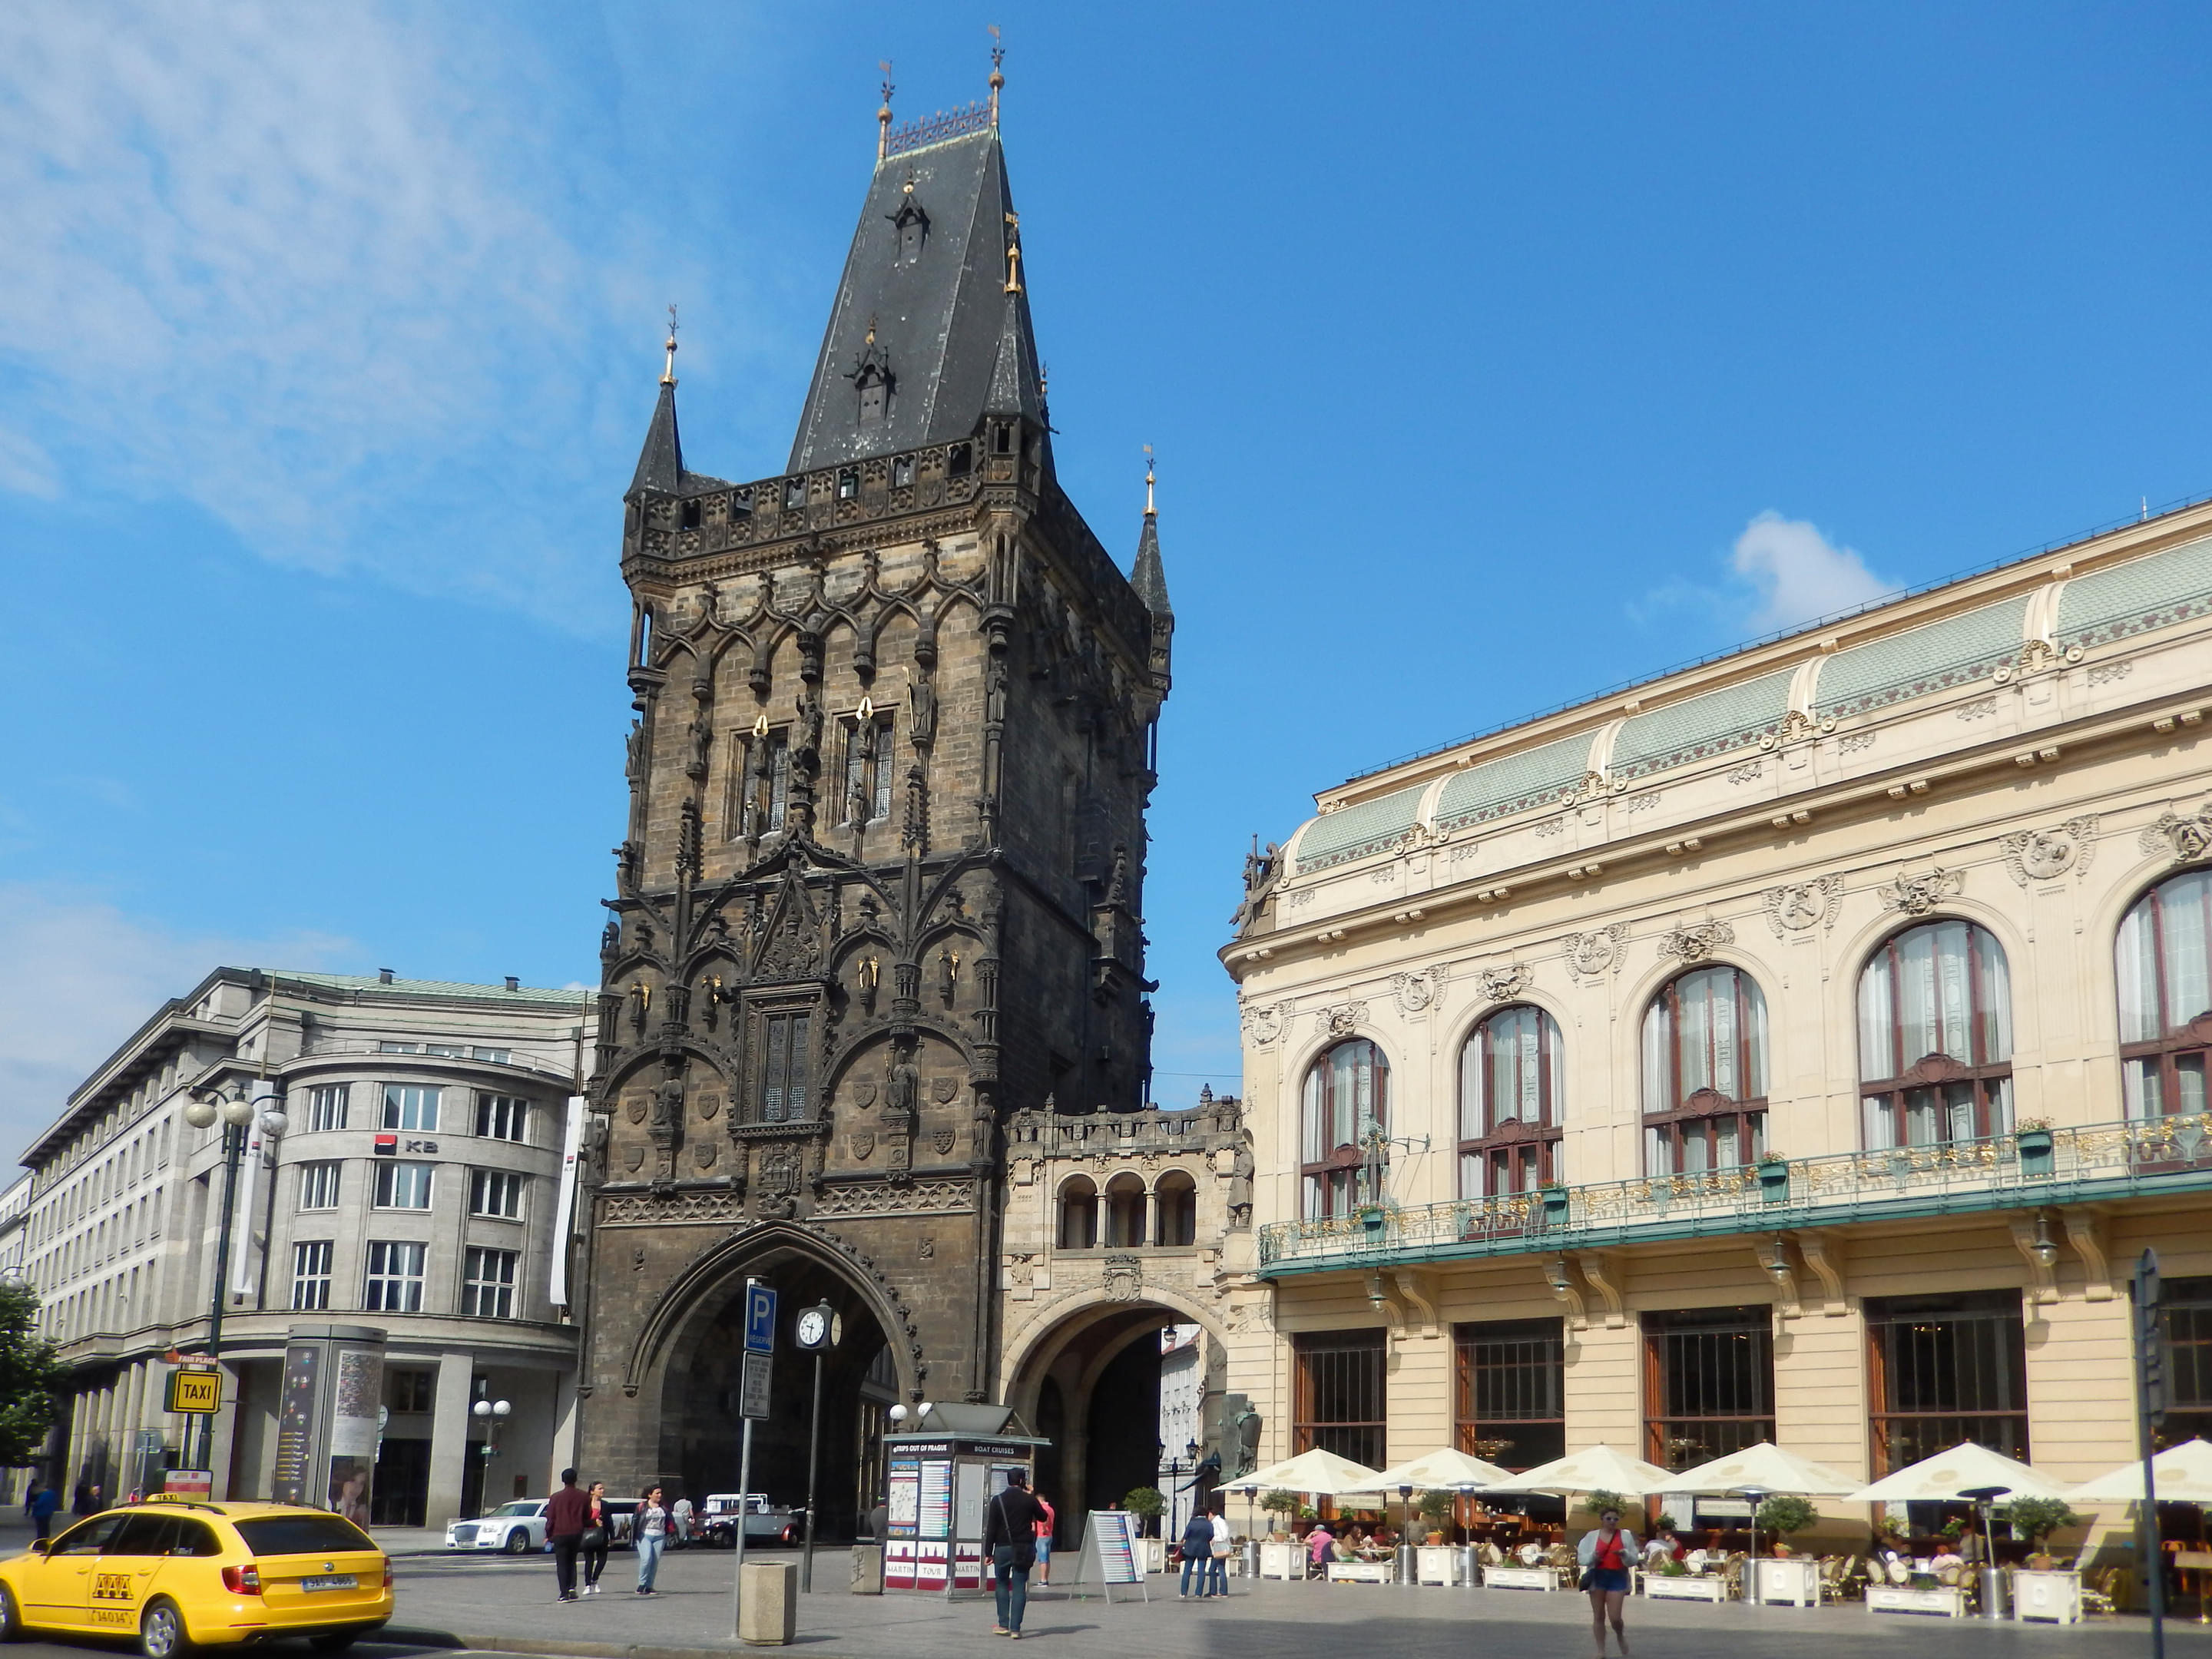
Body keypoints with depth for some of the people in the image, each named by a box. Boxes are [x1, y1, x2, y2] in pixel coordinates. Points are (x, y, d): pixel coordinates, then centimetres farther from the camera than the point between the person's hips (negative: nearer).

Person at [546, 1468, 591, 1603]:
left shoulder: (556, 1497, -6)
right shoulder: (583, 1497, 0)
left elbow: (550, 1518, -4)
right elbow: (588, 1517, 6)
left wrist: (548, 1536, 4)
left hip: (560, 1535, -3)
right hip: (577, 1534, 3)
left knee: (562, 1564, 2)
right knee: (572, 1561, 19)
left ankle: (564, 1593, -5)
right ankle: (572, 1587, 4)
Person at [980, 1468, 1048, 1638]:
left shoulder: (997, 1501, -2)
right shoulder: (1029, 1500, -2)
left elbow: (991, 1529, -4)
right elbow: (1043, 1516, 16)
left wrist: (989, 1552, 1)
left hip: (1003, 1548, 0)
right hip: (1024, 1548, 0)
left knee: (1002, 1584, 15)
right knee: (1019, 1587, 2)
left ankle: (1003, 1625, 13)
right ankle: (1015, 1628, -2)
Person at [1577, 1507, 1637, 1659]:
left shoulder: (1626, 1535, 6)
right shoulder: (1591, 1536, 5)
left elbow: (1634, 1559, 5)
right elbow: (1581, 1557, 3)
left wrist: (1625, 1554, -16)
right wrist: (1593, 1556, -17)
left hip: (1617, 1577, -1)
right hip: (1597, 1577, 1)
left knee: (1615, 1617, -6)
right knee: (1599, 1616, 6)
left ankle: (1620, 1636, 28)